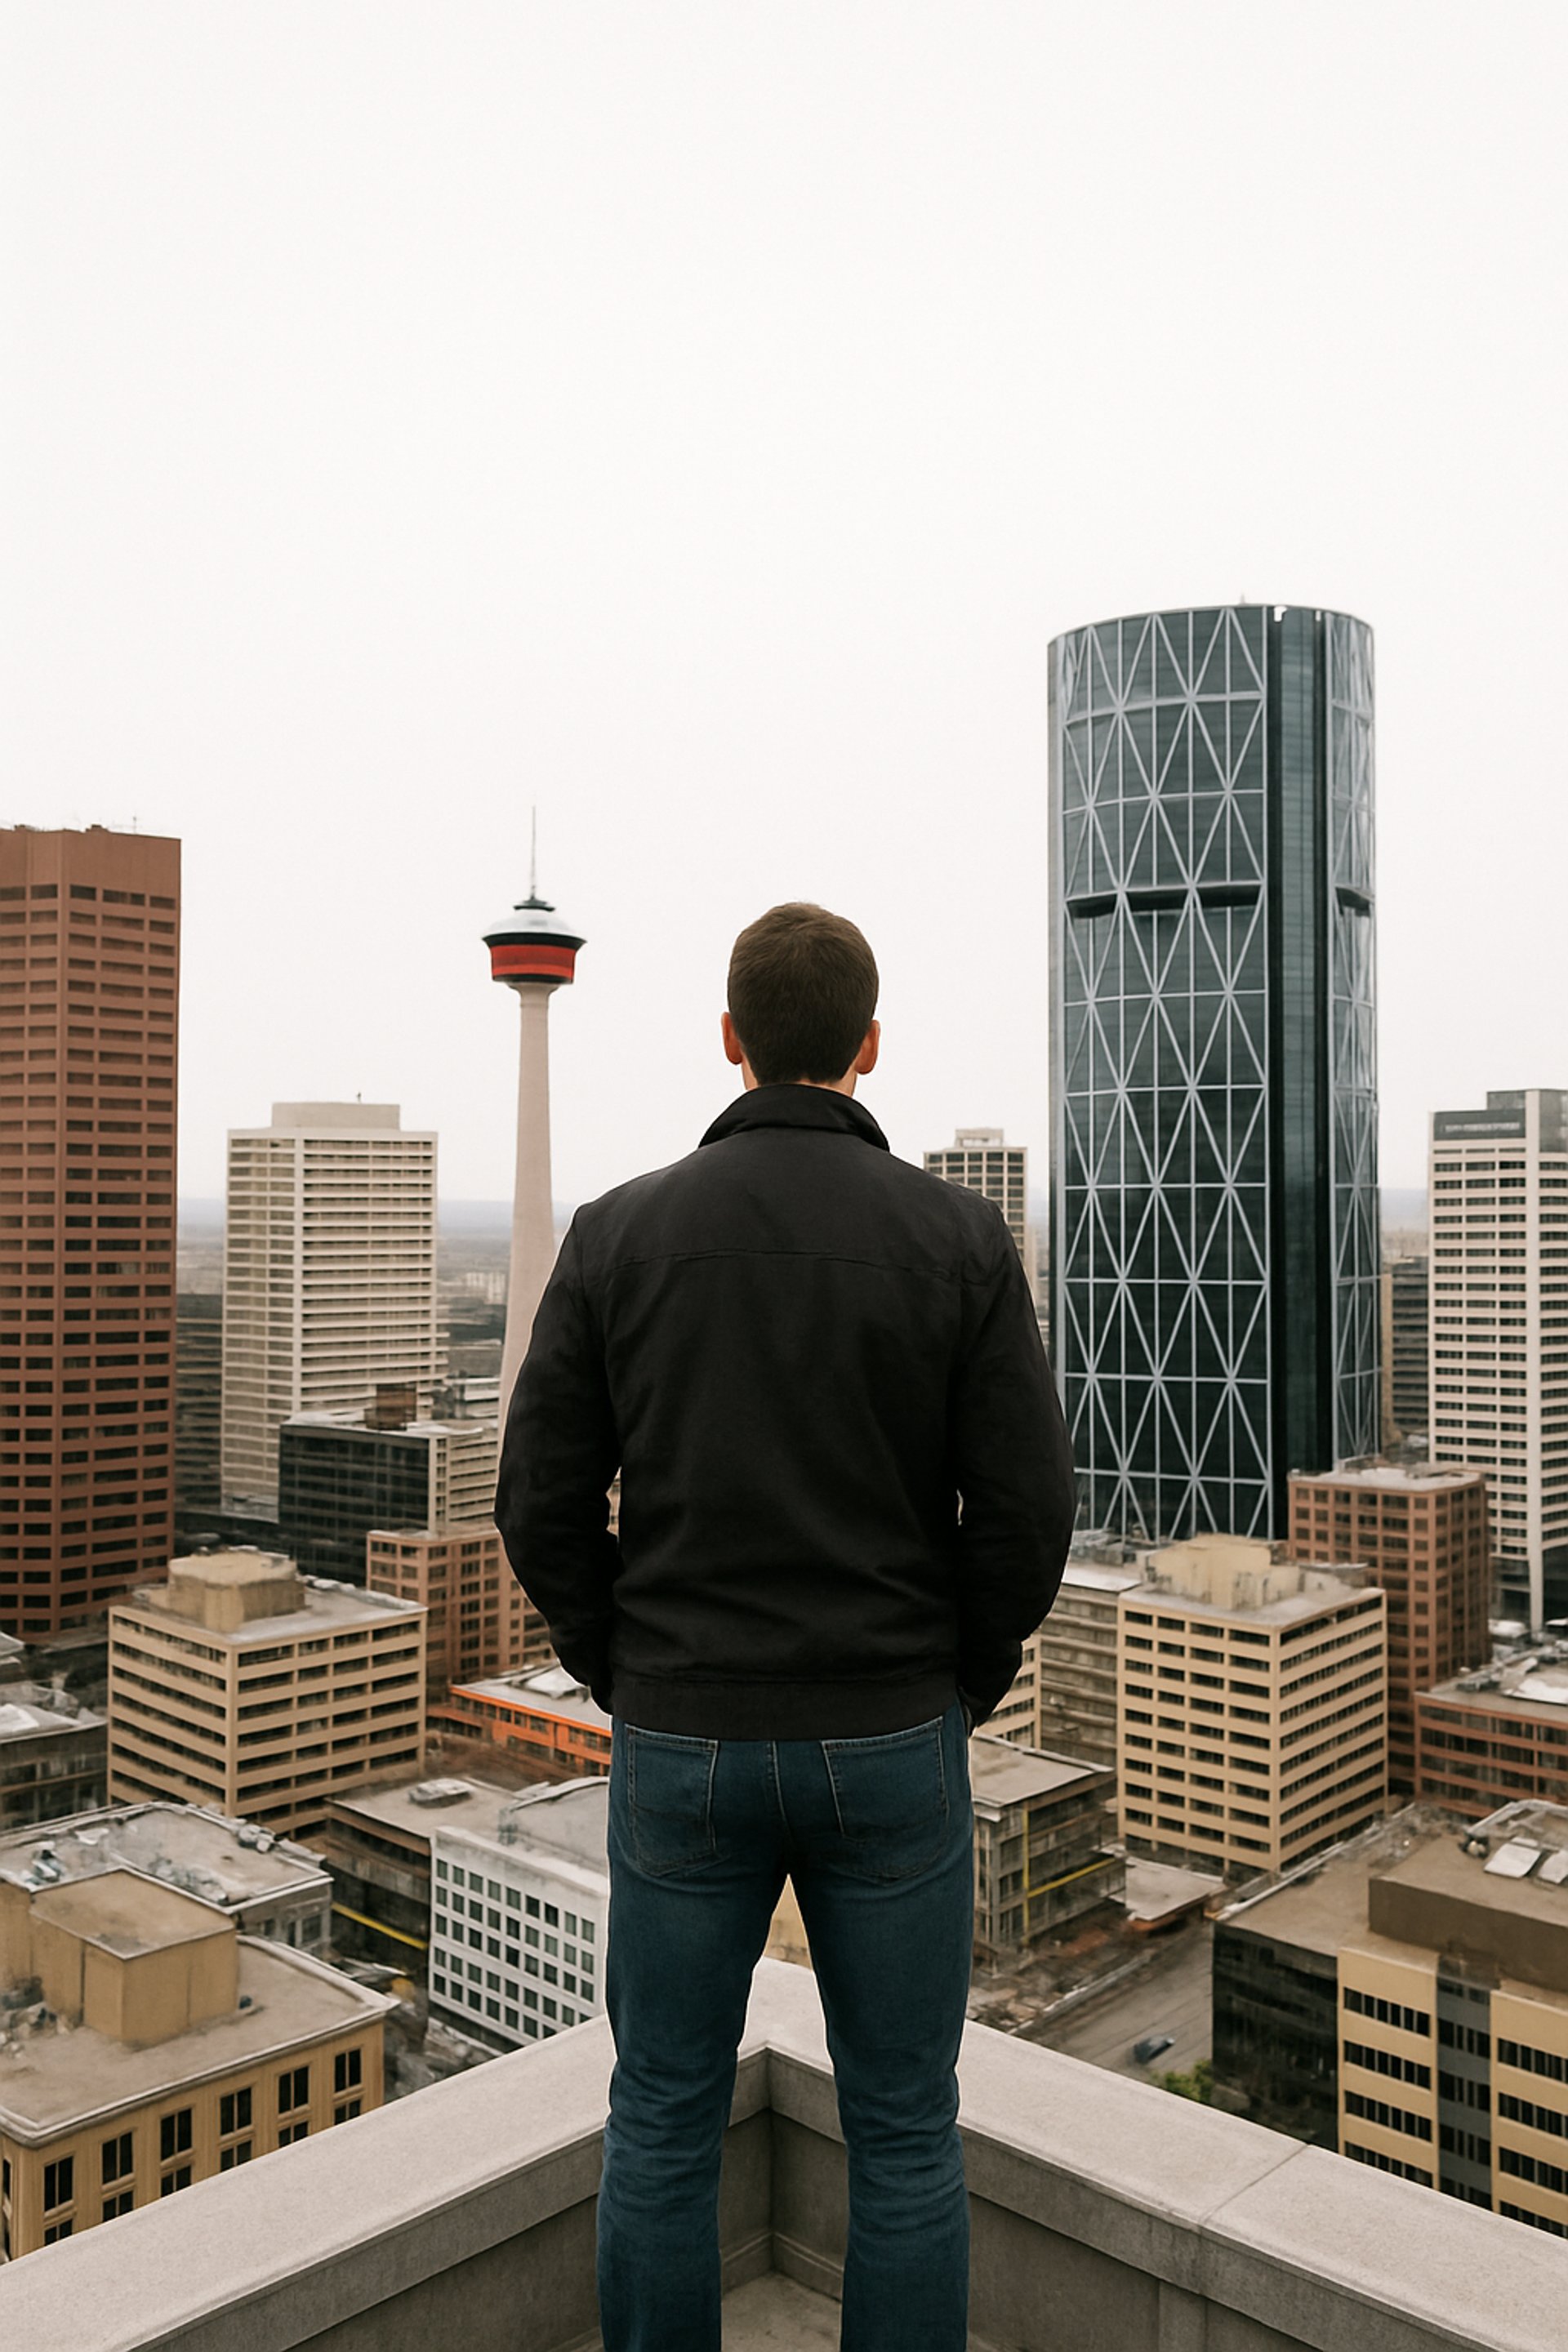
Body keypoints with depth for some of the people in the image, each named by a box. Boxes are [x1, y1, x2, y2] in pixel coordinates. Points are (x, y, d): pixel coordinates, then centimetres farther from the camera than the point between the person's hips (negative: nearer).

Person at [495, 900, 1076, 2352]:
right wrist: (963, 1690, 7)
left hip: (683, 1746, 1)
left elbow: (542, 1507, -4)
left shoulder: (618, 1233, -6)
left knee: (663, 2124, 17)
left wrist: (630, 1683, 9)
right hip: (890, 1746, 0)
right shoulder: (959, 1237, -8)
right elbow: (1027, 1511, -9)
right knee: (905, 2133, 16)